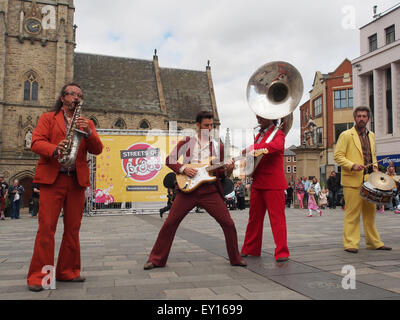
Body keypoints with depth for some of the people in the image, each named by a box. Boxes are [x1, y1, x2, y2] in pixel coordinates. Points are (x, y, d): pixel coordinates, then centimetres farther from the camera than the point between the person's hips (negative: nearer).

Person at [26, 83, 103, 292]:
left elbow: (97, 149, 6)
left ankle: (68, 271, 15)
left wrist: (88, 132, -12)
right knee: (46, 226, -7)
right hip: (52, 178, -3)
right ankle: (38, 275, 0)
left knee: (72, 229, 5)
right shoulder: (48, 118, 13)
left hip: (77, 180, 3)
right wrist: (55, 149, -22)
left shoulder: (87, 123, 19)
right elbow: (36, 143, -1)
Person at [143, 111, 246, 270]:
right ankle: (157, 259, 12)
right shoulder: (187, 142, 6)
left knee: (228, 223, -5)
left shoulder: (218, 146, 13)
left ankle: (235, 258, 15)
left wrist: (227, 170, -5)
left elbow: (219, 172, 16)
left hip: (210, 190, 2)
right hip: (187, 188, -1)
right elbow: (169, 160, 7)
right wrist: (183, 168, -10)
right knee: (170, 223, -3)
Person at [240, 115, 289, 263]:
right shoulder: (258, 135, 20)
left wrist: (253, 148, -29)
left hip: (273, 184, -7)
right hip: (257, 183, 7)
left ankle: (281, 252, 2)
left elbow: (276, 146, -27)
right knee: (254, 217, 12)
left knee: (277, 218, -4)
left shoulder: (278, 134, -4)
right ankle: (251, 249, 22)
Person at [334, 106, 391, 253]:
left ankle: (374, 242, 22)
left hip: (369, 180, 6)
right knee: (352, 213, -5)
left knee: (370, 212, 12)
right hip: (353, 180, -6)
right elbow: (338, 156, -7)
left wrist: (374, 166, 9)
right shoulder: (346, 135, -2)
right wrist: (352, 166, -19)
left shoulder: (371, 135, 18)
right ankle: (351, 244, 1)